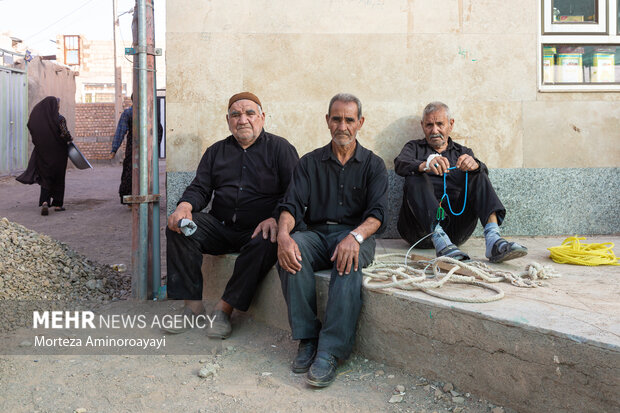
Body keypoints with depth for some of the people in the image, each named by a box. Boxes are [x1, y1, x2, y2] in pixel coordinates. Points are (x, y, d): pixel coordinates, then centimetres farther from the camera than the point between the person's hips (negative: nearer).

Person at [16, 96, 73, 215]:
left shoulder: (37, 117, 0)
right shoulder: (59, 119, -13)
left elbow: (33, 134, 5)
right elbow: (66, 135, -17)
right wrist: (70, 139, 3)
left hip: (43, 153, 3)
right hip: (58, 153, -3)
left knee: (45, 178, 10)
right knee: (58, 178, 10)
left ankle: (44, 202, -11)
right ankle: (57, 204, 16)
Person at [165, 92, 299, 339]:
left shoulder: (280, 148, 6)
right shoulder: (216, 151, 18)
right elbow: (200, 188, 10)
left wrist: (275, 219, -22)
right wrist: (185, 206, -14)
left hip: (258, 230, -3)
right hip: (220, 226, 4)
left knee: (266, 244, -35)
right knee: (178, 229, -20)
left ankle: (224, 309, -20)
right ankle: (192, 304, -15)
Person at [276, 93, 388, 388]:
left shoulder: (373, 165, 10)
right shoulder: (310, 162, 14)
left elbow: (377, 214, -4)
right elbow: (292, 205, 2)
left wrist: (355, 236, -27)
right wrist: (283, 233, -22)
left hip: (356, 234, -1)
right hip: (317, 234, 2)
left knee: (349, 261, -36)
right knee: (291, 251, -31)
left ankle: (330, 351, -34)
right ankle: (307, 339, -23)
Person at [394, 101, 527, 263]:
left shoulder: (463, 152, 25)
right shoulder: (414, 147, 20)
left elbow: (483, 171, 3)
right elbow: (400, 164, -5)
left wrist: (474, 165, -23)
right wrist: (424, 165, -28)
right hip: (421, 229, -2)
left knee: (478, 176, -13)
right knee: (416, 178, -25)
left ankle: (493, 239, -35)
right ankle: (441, 242, -45)